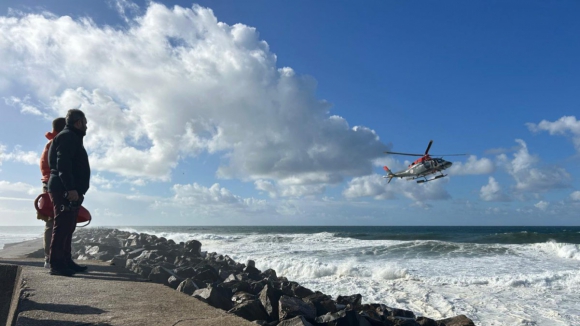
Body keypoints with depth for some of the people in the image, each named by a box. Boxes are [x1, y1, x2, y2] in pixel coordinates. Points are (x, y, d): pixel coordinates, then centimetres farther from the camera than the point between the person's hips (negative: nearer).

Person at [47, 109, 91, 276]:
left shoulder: (73, 139, 24)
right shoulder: (68, 137, -8)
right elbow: (63, 165, -20)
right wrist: (70, 188, -26)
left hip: (70, 190, 10)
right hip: (64, 190, -10)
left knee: (68, 227, 10)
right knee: (62, 227, -11)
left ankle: (66, 261, 15)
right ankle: (56, 264, -10)